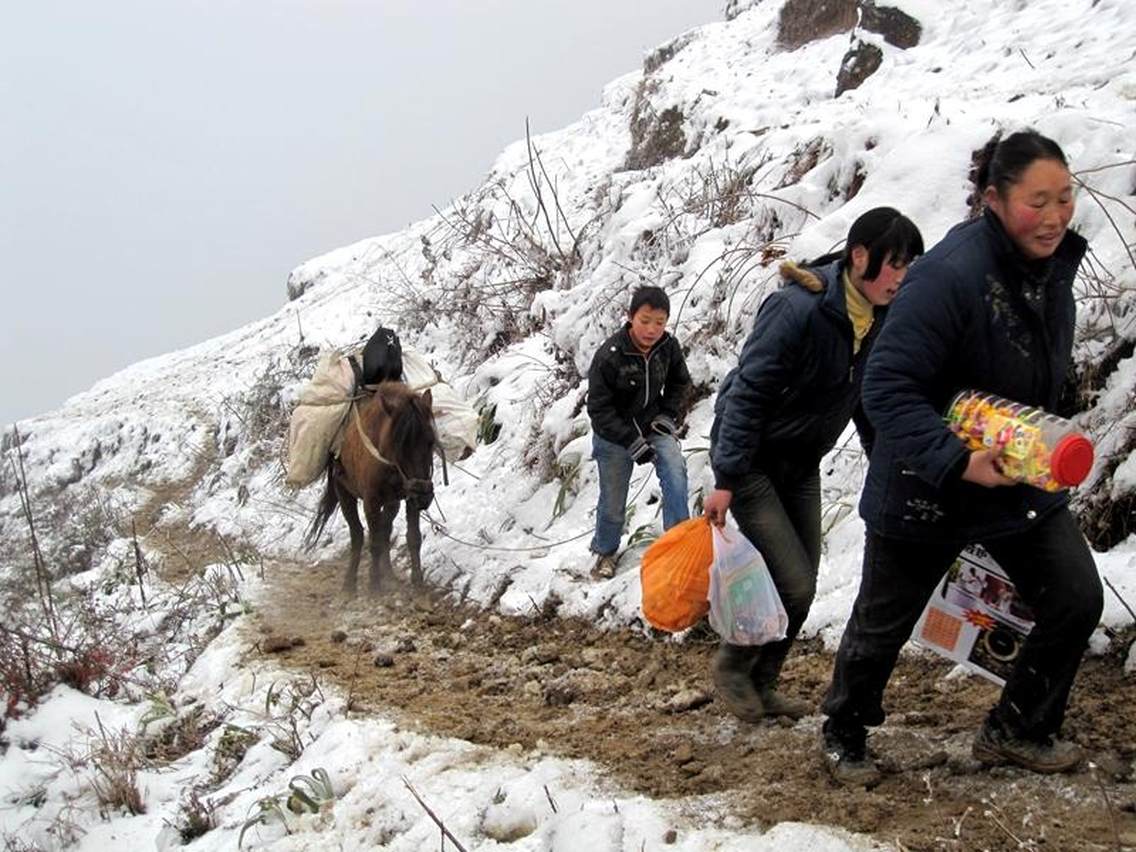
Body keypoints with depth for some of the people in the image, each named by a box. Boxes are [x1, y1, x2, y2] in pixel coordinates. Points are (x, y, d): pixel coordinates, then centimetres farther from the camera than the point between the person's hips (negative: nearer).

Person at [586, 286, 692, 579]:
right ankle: (605, 552, 34)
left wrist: (667, 415, -6)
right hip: (615, 434, -3)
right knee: (613, 500, 7)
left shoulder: (669, 346, -13)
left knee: (675, 469, -26)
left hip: (653, 424, 3)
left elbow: (679, 383, 9)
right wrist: (633, 443, -24)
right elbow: (599, 408, -19)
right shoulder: (608, 356, -26)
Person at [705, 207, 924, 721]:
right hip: (753, 461, -7)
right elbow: (747, 394, -25)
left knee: (800, 588, 8)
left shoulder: (878, 320, -4)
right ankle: (732, 665, 14)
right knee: (794, 584, -10)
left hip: (802, 465, 7)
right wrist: (725, 480, -25)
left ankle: (761, 684, 26)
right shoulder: (798, 308, -27)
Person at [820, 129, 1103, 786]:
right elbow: (887, 389, -29)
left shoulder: (1055, 263, -2)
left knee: (1077, 601, 2)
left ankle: (1017, 731, 24)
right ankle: (845, 737, 36)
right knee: (883, 627, 10)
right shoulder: (951, 274, -28)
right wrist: (957, 461, -37)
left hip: (1024, 480, 7)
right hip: (926, 491, -6)